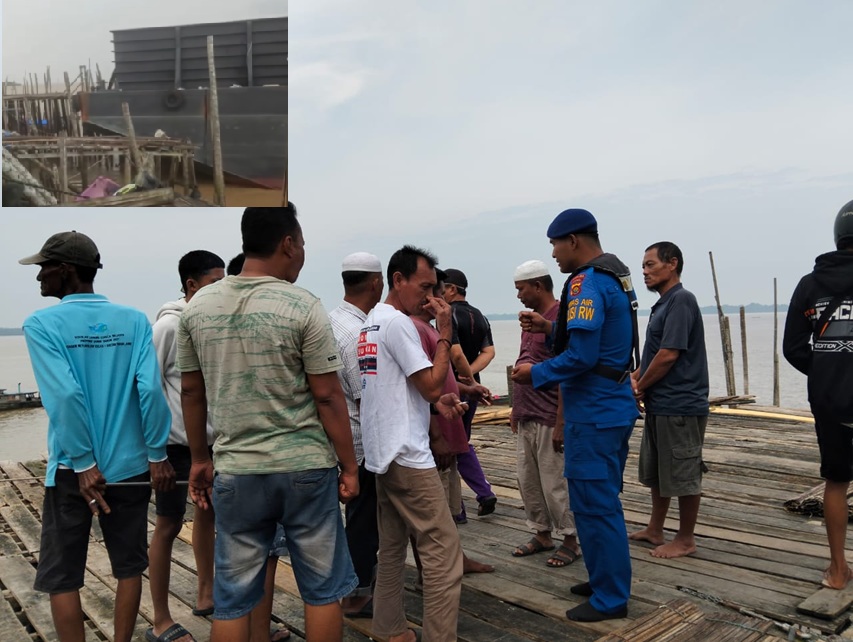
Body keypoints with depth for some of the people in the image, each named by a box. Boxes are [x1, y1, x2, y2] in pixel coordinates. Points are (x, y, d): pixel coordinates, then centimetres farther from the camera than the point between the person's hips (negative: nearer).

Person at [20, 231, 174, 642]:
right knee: (129, 566, 16)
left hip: (73, 467, -2)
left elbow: (65, 395, -18)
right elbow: (150, 387, -11)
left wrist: (84, 464, -13)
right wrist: (156, 455, -5)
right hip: (130, 464, 3)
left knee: (61, 575, 12)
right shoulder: (133, 321, -2)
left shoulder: (41, 324, -9)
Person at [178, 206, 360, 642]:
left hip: (235, 471, 4)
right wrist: (349, 465, -1)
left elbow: (191, 391, 9)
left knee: (232, 599, 14)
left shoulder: (198, 306, 3)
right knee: (322, 589, 12)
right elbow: (327, 396, -10)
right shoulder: (302, 306, -10)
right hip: (305, 467, -3)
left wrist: (199, 459, 19)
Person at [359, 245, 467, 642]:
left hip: (382, 453, 10)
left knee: (392, 548, 16)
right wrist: (445, 334, -10)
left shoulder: (370, 323, 15)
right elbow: (432, 385, -16)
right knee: (443, 552, -5)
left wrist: (435, 403, 8)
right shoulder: (397, 322, -14)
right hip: (407, 455, -10)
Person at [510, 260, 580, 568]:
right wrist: (516, 408, 18)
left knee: (555, 483, 2)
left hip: (548, 420, -9)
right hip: (526, 418, 9)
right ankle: (542, 534, 29)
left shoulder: (561, 319, -15)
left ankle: (570, 540, 18)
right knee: (528, 481, 15)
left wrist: (560, 423, -20)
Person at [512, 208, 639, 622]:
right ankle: (607, 580, 33)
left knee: (594, 504, 1)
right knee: (603, 500, 20)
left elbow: (581, 356, -24)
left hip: (594, 413, -10)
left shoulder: (587, 282, -18)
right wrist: (551, 327, 15)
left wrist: (536, 374, -12)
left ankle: (610, 599, 13)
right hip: (613, 405, 10)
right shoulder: (615, 276, 12)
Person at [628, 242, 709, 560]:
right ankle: (655, 529, 32)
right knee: (656, 472, 19)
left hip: (680, 406, -10)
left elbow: (668, 355, -21)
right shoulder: (664, 304, 14)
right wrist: (635, 376, -2)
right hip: (659, 405, 10)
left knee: (683, 474, 3)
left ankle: (685, 540, 17)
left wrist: (639, 388, -9)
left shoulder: (681, 300, -15)